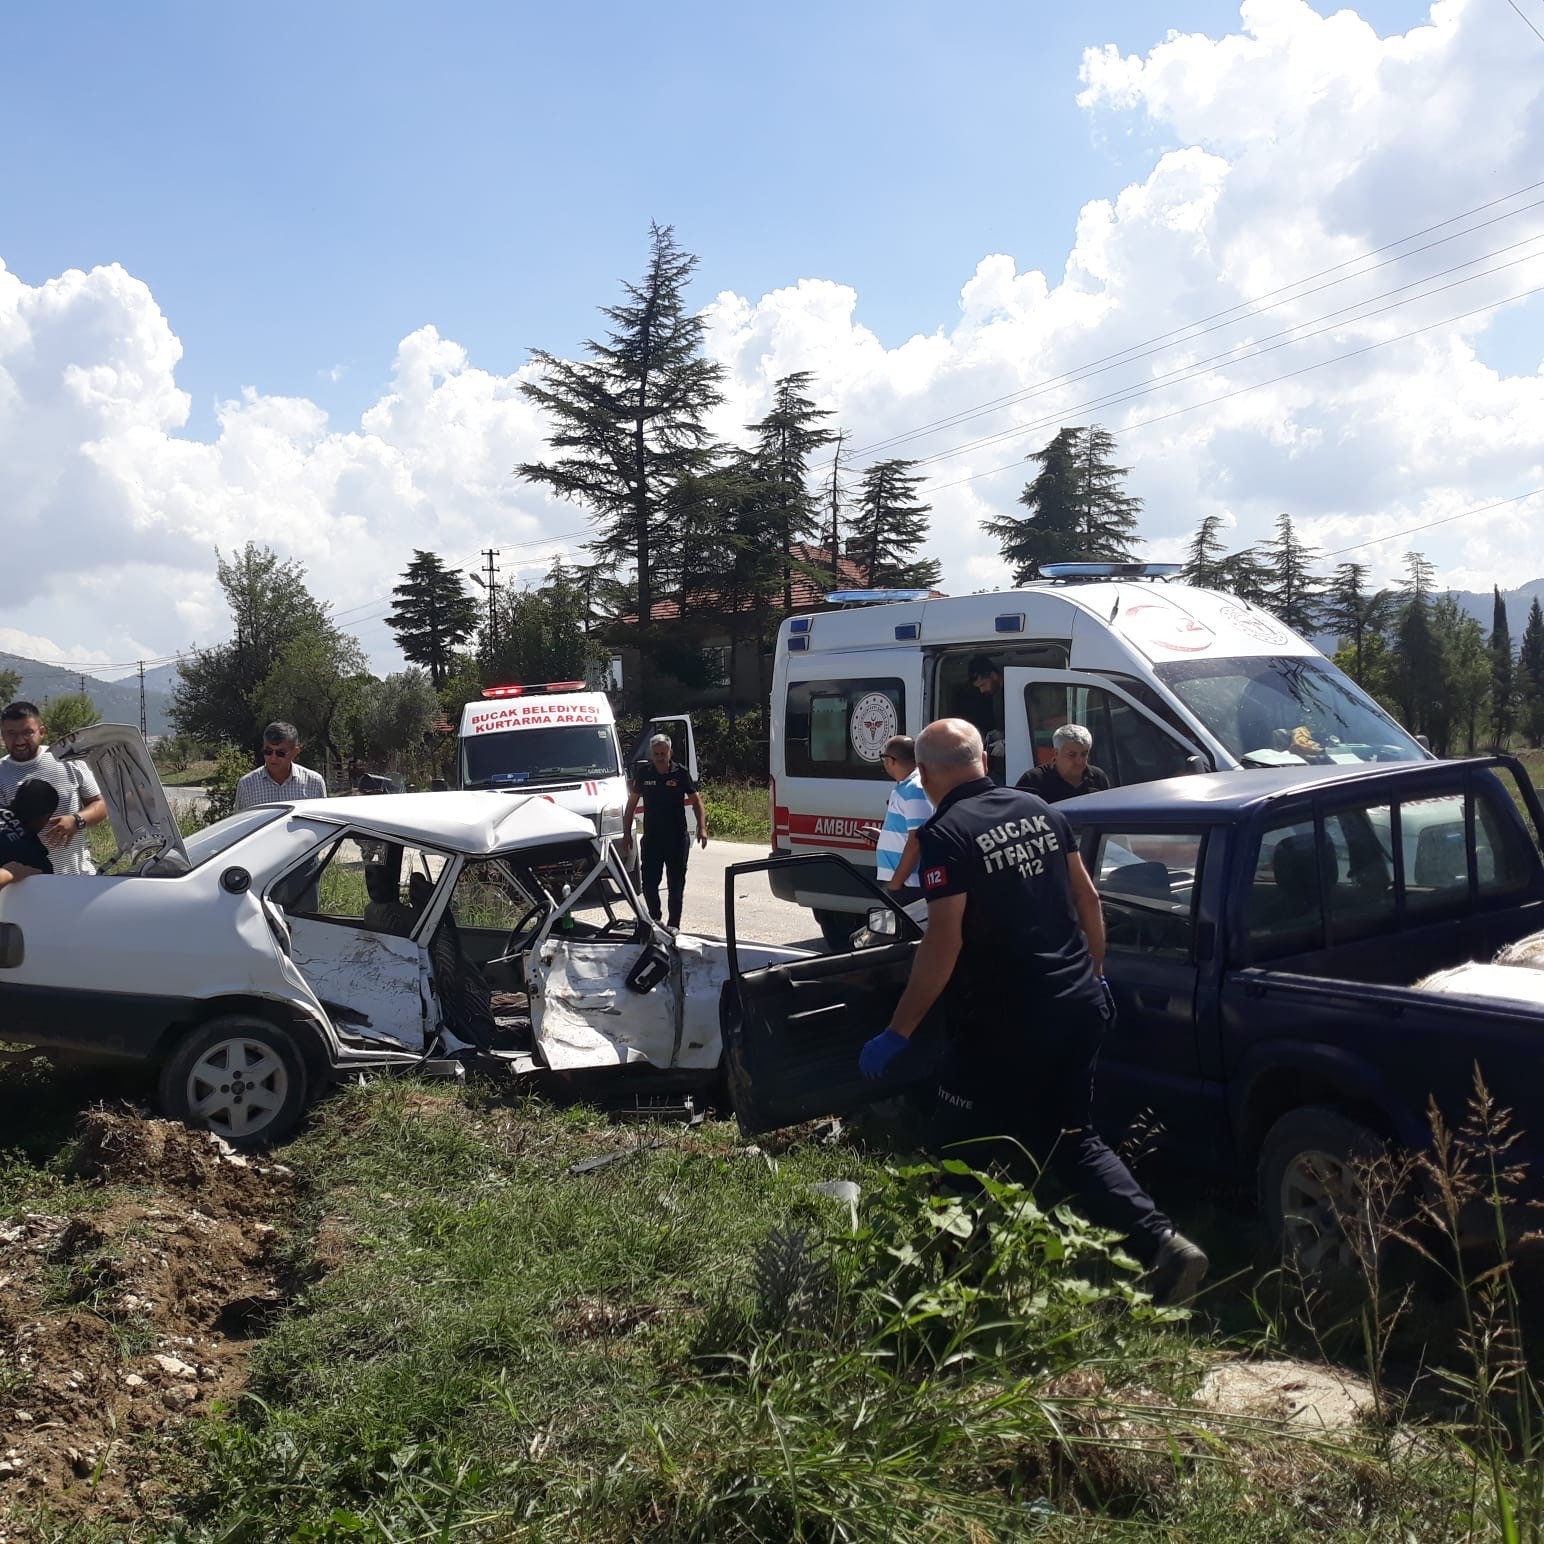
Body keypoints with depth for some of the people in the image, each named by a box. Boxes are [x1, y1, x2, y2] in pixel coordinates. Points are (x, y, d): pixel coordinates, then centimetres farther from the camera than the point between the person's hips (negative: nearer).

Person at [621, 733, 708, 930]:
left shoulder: (680, 773, -4)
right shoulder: (643, 773, 0)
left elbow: (696, 800, 3)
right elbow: (631, 804, 7)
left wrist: (702, 827, -9)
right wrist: (626, 834, 4)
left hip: (677, 838, -1)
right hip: (651, 837, 1)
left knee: (676, 884, 4)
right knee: (649, 883, 1)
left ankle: (673, 924, 15)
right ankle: (654, 919, 22)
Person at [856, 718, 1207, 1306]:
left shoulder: (944, 836, -13)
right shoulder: (1040, 811, 7)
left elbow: (944, 943, -19)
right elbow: (1087, 897, 12)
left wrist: (896, 1033, -14)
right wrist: (1091, 974, 26)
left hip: (1005, 1024, -7)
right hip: (1079, 1008, 7)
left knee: (960, 1155, 10)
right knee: (1072, 1139, 21)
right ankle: (1161, 1244, 8)